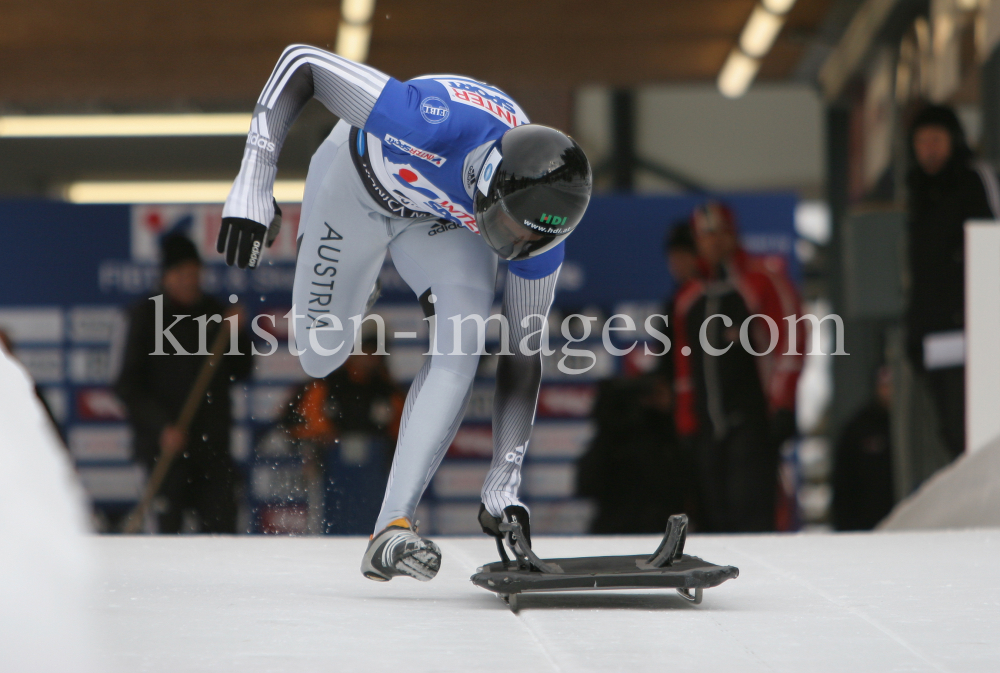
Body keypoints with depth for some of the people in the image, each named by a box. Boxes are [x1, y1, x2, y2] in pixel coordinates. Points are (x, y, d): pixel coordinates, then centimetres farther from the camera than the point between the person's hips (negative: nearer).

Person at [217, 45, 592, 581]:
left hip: (442, 223, 2)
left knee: (461, 346, -23)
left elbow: (523, 351, -21)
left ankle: (392, 529, -21)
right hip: (357, 184, -2)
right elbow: (301, 62, -38)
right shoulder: (438, 124, -46)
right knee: (320, 356, 10)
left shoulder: (541, 219, -31)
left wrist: (502, 486, -25)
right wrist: (252, 183, -42)